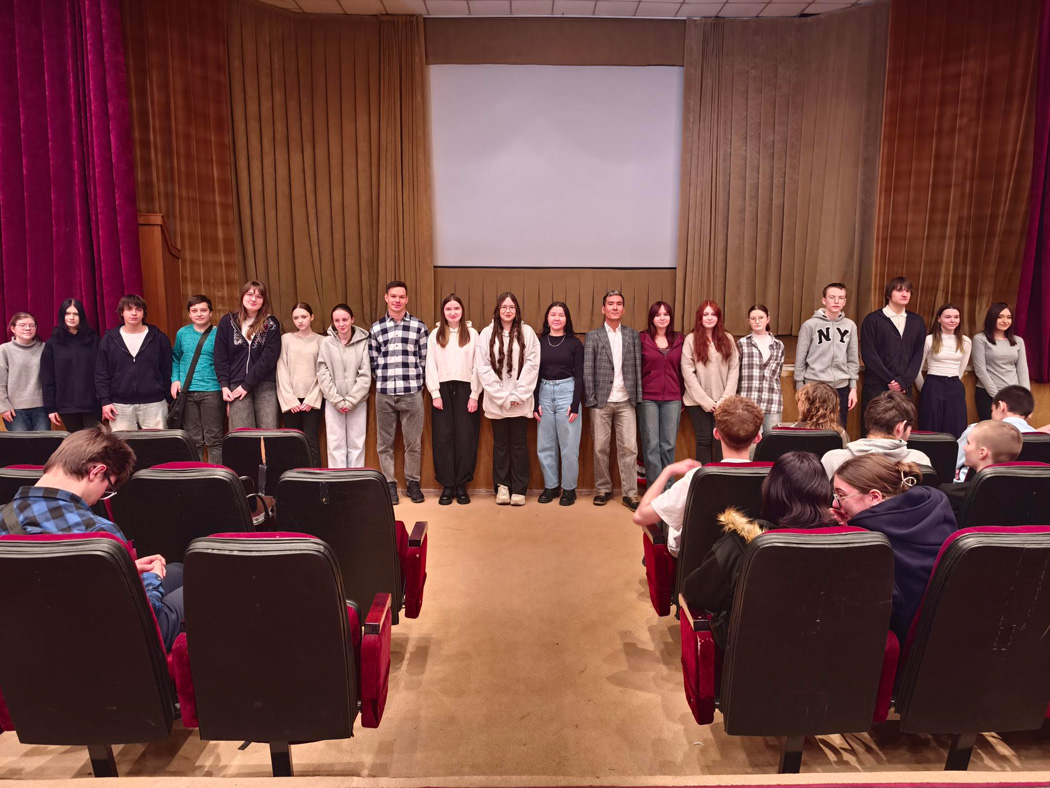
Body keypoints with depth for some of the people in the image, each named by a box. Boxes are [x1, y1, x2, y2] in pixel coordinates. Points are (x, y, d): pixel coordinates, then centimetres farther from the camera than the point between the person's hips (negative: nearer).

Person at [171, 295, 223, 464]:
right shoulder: (182, 333, 9)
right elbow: (175, 358, 19)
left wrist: (225, 387, -12)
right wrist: (175, 379, 4)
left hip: (211, 391, -4)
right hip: (187, 392, 4)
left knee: (214, 439, 0)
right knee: (193, 439, 10)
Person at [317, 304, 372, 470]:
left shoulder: (363, 342, -4)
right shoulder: (326, 342, -1)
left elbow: (365, 375, -5)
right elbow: (323, 375, -3)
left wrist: (350, 401, -10)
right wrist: (337, 400, -9)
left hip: (357, 402, 0)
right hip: (333, 402, 0)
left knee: (356, 445, 5)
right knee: (336, 445, 3)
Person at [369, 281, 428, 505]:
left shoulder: (419, 326, 4)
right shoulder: (376, 328, 8)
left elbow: (425, 359, 6)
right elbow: (373, 361, 11)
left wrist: (416, 382, 2)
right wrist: (383, 380, 5)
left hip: (412, 393, -1)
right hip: (384, 394, 1)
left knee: (413, 442, 4)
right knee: (384, 442, 6)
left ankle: (412, 482, 19)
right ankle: (389, 483, 18)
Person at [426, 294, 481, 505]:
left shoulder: (472, 334, 5)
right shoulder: (435, 335, 7)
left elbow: (477, 366, 1)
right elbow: (430, 365, 4)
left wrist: (474, 395, -5)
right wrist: (435, 393, -5)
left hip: (465, 389, -1)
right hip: (442, 389, 1)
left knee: (465, 438, -1)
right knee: (443, 438, 0)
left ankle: (462, 485, 9)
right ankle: (447, 485, 8)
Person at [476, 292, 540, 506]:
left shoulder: (527, 332, 1)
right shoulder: (487, 333, 2)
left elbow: (532, 364, -4)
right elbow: (483, 367, -3)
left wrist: (518, 395, -10)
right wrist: (502, 396, -9)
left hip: (520, 401, 0)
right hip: (496, 401, 1)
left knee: (519, 444, 4)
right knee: (500, 444, 7)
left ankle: (519, 489, 12)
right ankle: (502, 486, 18)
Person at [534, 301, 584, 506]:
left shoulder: (574, 343, 0)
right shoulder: (539, 342, 5)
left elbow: (579, 375, -1)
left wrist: (575, 404, -9)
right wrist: (535, 402, 0)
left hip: (567, 392, -2)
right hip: (544, 393, 2)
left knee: (569, 445, 2)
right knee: (544, 445, 7)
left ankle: (569, 488, 14)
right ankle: (550, 486, 20)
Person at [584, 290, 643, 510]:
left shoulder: (633, 335, 9)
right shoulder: (592, 336, 3)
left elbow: (638, 367, 6)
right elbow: (587, 370, -1)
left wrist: (638, 397, 1)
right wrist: (590, 399, -6)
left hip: (626, 401, 1)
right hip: (601, 401, -1)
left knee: (629, 448, -1)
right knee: (600, 448, 5)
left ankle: (630, 493, 6)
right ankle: (603, 489, 18)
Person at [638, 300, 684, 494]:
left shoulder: (680, 340, 7)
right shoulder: (642, 339, 0)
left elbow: (682, 369, 10)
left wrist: (683, 398, 9)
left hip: (672, 399, 2)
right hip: (648, 398, -2)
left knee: (669, 444, 5)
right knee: (651, 444, 0)